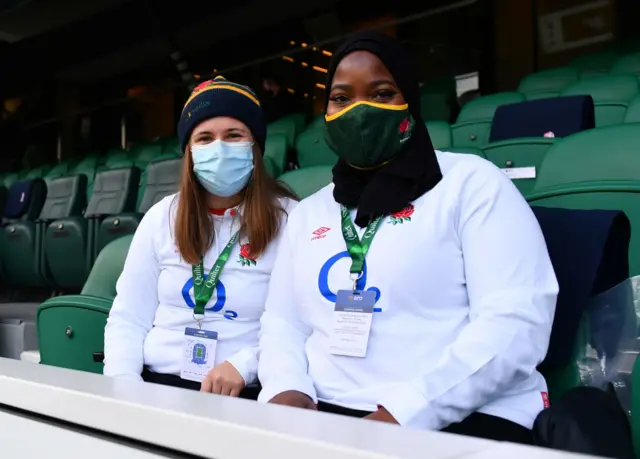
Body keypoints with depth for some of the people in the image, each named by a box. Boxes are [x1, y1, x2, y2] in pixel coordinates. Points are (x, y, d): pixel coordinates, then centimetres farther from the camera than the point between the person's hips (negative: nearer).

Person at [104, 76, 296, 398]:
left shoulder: (291, 220, -2)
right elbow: (127, 318, 10)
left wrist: (244, 365, -22)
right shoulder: (162, 217, 10)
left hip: (243, 396, -3)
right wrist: (124, 385, -5)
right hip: (154, 384, 3)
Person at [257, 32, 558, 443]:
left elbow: (516, 322, -10)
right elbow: (282, 321, 15)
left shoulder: (471, 182, 0)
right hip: (323, 418, 4)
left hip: (465, 420, -3)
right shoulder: (308, 213, 17)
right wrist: (287, 391, -7)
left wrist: (403, 414, -19)